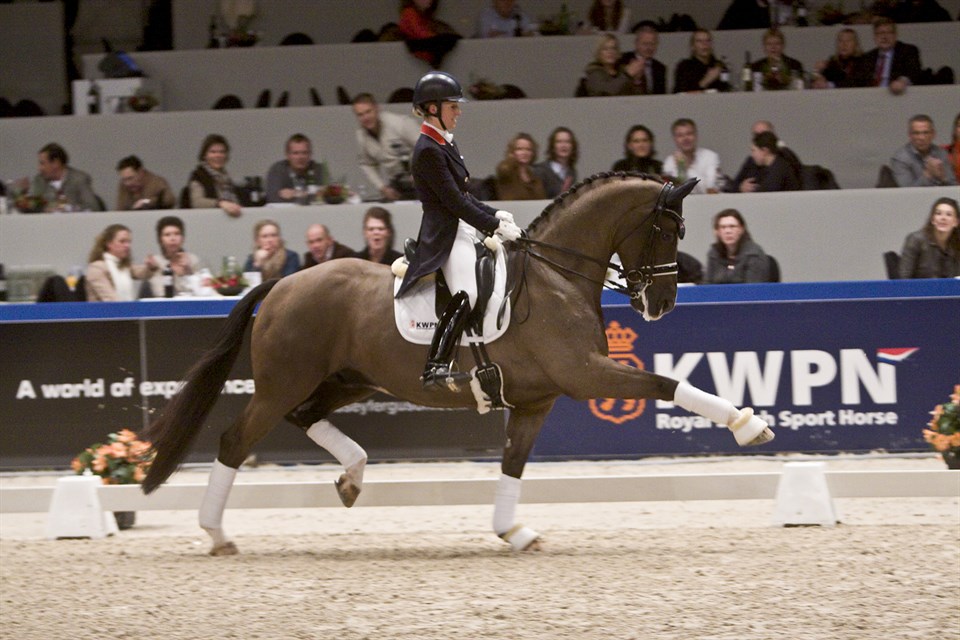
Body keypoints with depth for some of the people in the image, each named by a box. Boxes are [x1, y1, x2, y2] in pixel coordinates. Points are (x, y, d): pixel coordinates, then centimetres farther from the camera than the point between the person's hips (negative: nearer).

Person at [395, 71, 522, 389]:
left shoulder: (445, 145, 16)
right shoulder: (428, 151, -15)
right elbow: (454, 202, -18)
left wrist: (494, 214, 10)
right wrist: (495, 226, -15)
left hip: (464, 231, 11)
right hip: (446, 235, -11)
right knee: (465, 296, -26)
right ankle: (436, 368, -32)